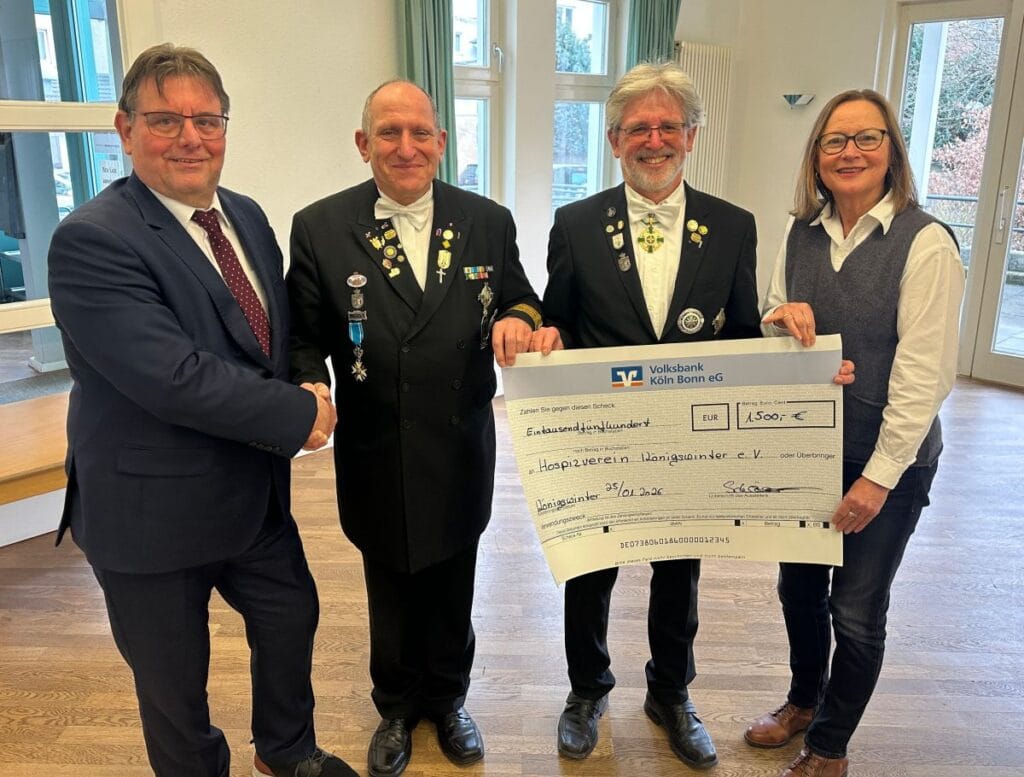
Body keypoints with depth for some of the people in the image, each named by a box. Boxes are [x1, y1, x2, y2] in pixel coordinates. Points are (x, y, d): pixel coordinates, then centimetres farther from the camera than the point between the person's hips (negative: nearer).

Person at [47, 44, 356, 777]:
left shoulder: (247, 216, 4)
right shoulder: (92, 240, -21)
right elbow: (173, 377, -30)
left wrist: (295, 401, -8)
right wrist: (300, 414, -20)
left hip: (257, 489, 7)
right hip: (152, 510, -7)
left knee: (293, 617, 23)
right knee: (174, 682, 14)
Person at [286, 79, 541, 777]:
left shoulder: (489, 222, -2)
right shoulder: (319, 228, -6)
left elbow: (522, 302, 4)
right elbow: (305, 337, -4)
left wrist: (518, 319, -20)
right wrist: (310, 388, -24)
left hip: (462, 453, 2)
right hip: (376, 458, -1)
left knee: (452, 594, 20)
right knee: (390, 596, 20)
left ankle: (447, 699, 47)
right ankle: (397, 707, 46)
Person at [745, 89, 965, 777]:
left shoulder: (925, 243, -14)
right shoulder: (801, 234, 3)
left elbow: (923, 372, -16)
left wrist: (879, 475, -17)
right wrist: (782, 317, -13)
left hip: (886, 462, -5)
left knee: (856, 610, 7)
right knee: (799, 585, 18)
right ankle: (805, 701, 44)